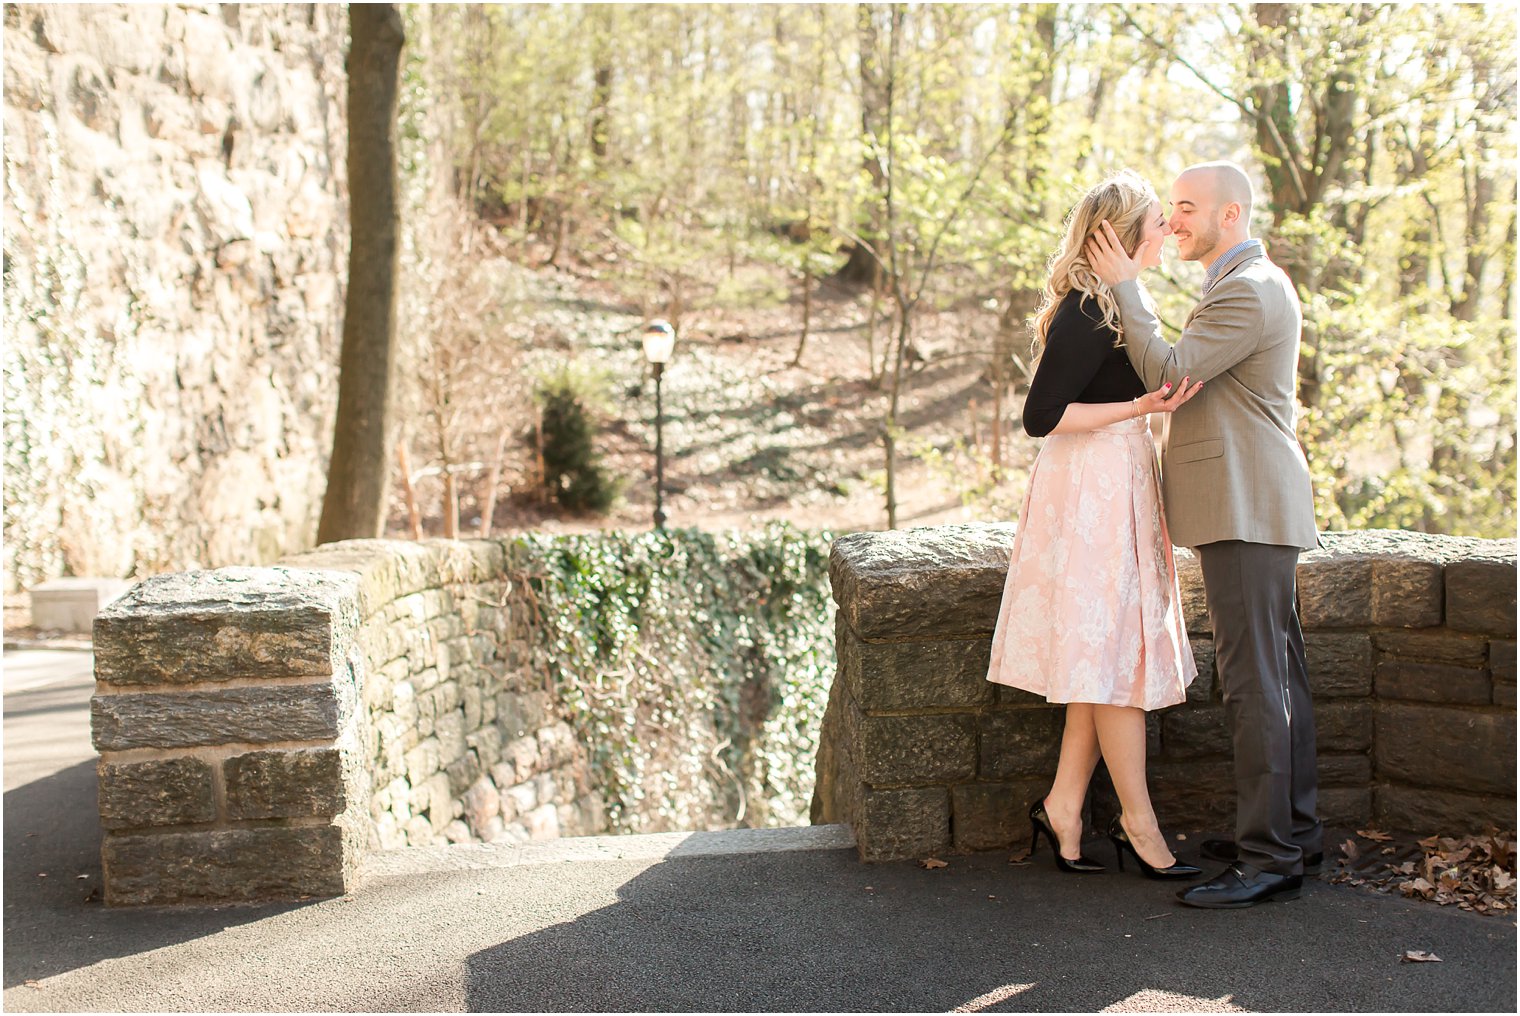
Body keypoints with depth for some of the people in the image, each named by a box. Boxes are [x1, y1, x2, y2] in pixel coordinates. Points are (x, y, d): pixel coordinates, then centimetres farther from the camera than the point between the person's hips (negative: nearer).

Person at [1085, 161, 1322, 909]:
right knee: (1277, 674, 14)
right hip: (1253, 506, 11)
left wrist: (1125, 286, -12)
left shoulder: (1246, 292, -15)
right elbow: (1193, 379, 26)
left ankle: (1269, 858, -6)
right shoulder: (1252, 284, 20)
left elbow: (1166, 374, -19)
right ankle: (1292, 832, 22)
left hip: (1244, 509, -11)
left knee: (1254, 680, -10)